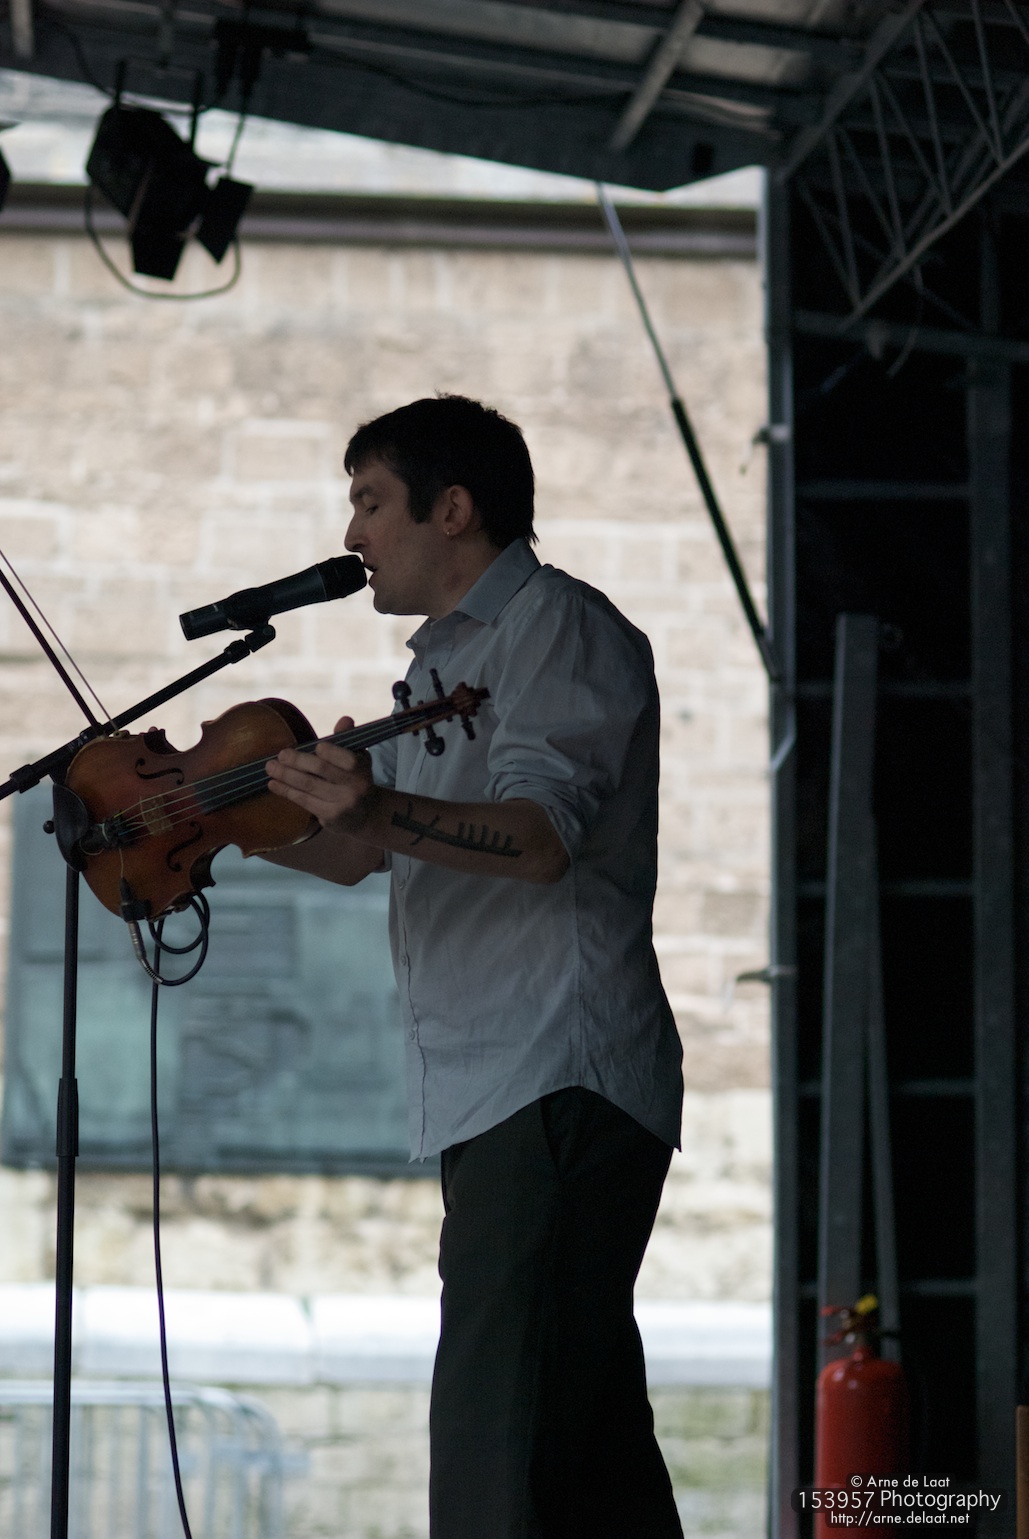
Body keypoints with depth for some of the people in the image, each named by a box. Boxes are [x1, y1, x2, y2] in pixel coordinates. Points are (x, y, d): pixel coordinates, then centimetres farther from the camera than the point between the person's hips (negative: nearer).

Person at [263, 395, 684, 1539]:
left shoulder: (559, 630, -6)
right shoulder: (447, 657, 25)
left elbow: (542, 834, -21)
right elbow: (358, 854, 28)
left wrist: (382, 811, -37)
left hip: (559, 1087, -10)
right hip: (491, 1095, 10)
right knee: (594, 1443, 11)